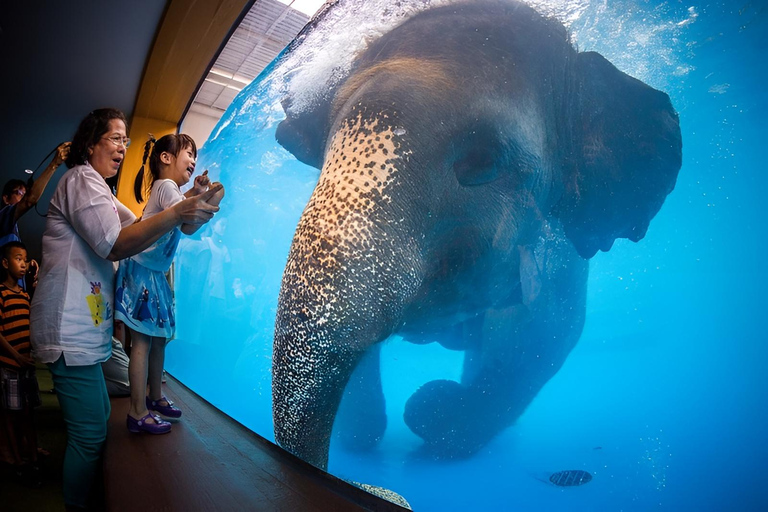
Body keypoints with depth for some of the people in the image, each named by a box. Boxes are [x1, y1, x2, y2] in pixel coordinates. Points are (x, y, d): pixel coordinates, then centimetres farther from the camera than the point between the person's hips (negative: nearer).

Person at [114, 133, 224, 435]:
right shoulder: (166, 186, -15)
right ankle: (138, 413, 4)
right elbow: (187, 227, -29)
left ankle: (155, 397, 31)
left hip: (154, 274, 10)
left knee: (159, 337, 16)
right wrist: (212, 200, -25)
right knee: (143, 340, -5)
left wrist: (195, 193, 10)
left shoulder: (169, 188, 14)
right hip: (141, 272, -10)